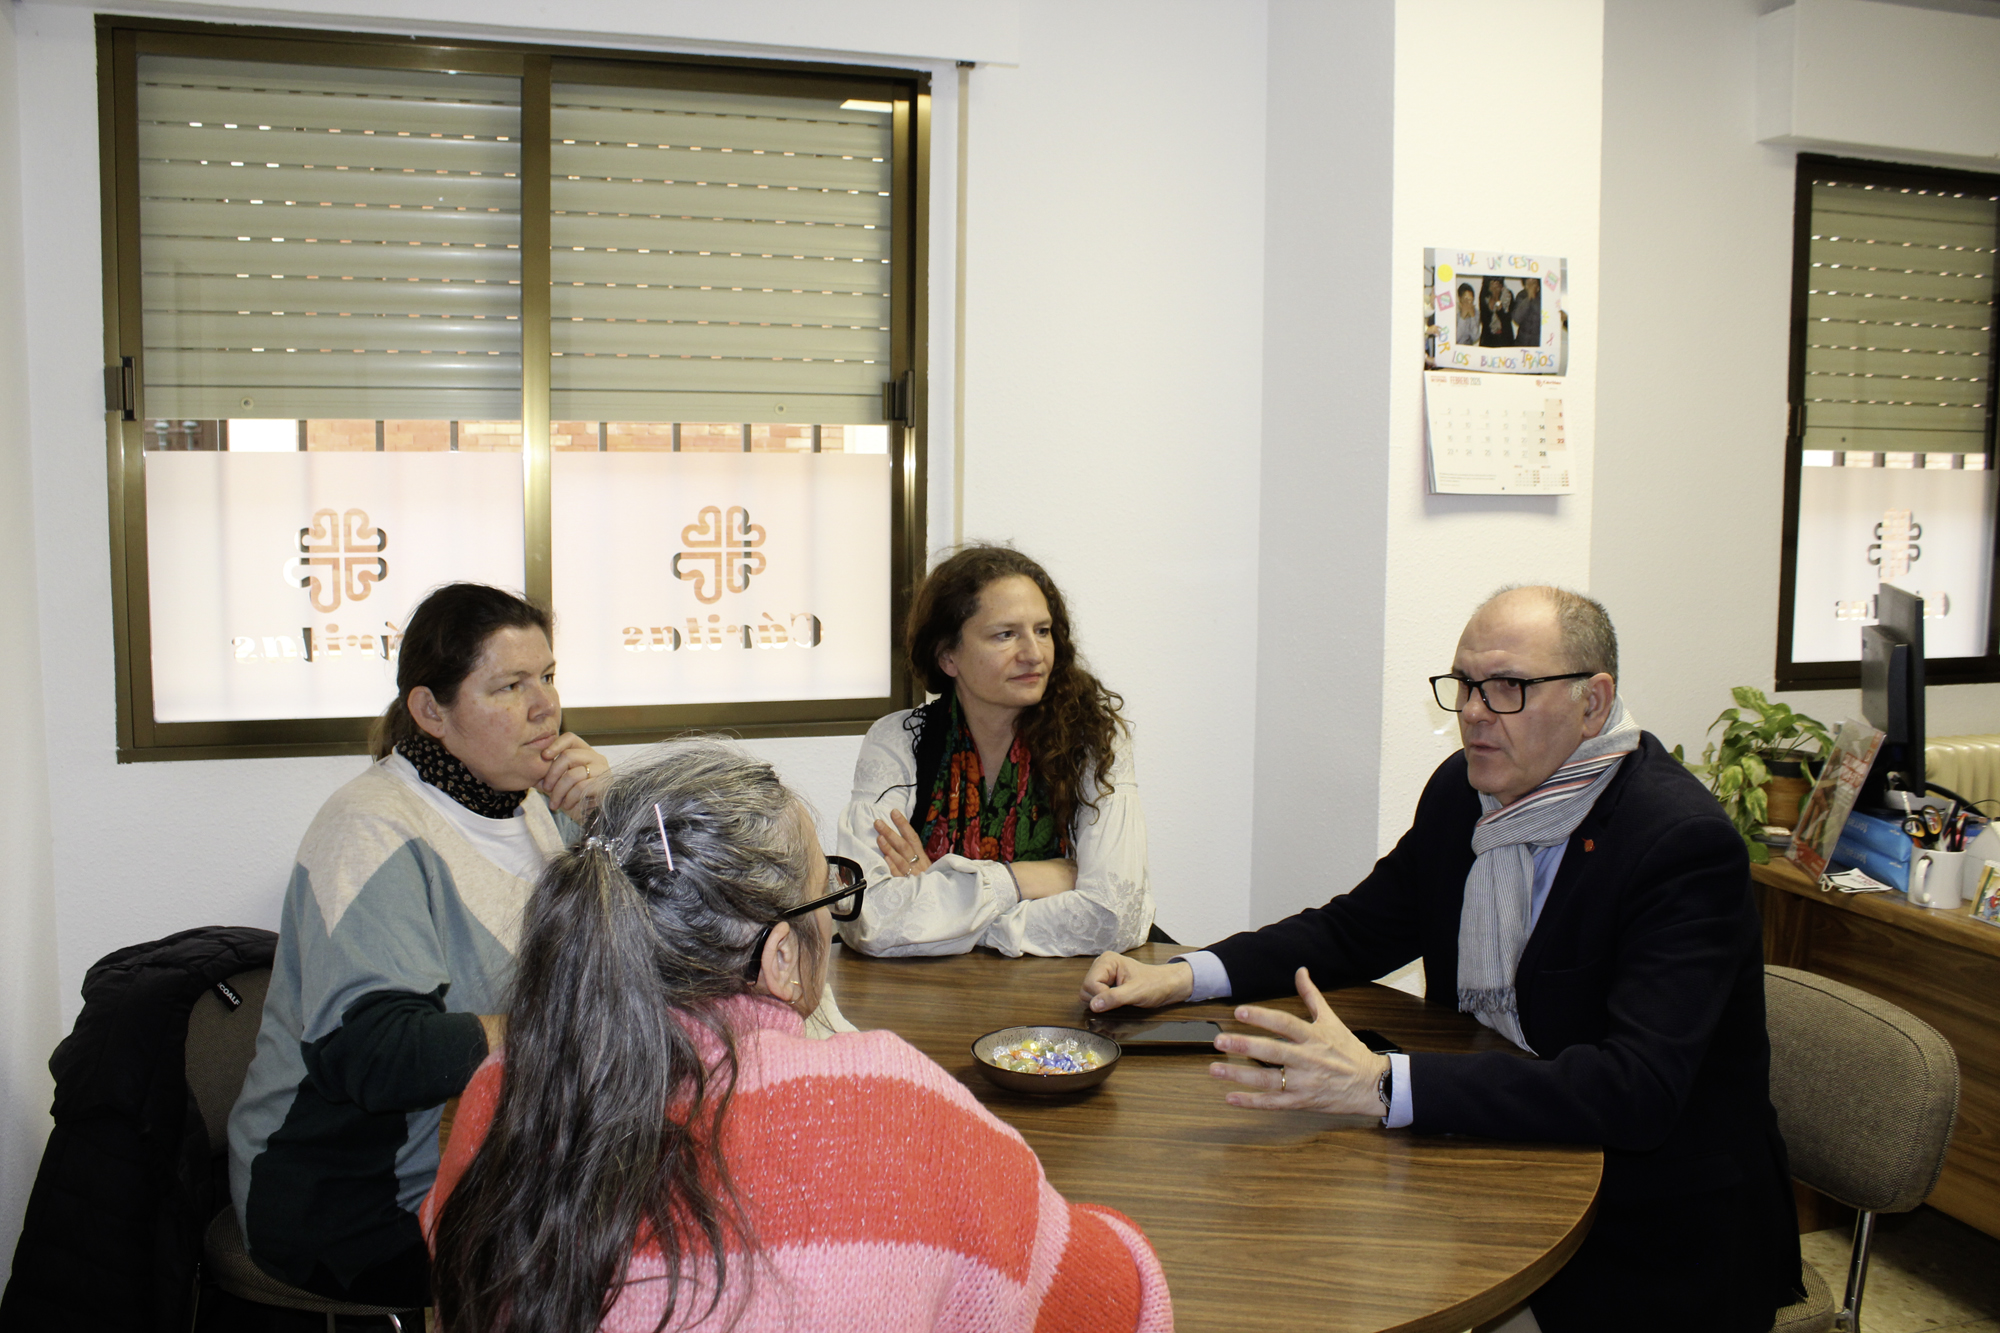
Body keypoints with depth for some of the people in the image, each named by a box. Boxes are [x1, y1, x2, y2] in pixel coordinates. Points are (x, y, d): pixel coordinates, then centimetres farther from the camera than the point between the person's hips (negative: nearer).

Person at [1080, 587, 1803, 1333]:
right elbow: (1356, 928, 13)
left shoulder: (1685, 844, -21)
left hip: (1646, 1236, -6)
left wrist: (1382, 1085, -39)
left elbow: (1636, 1088, -31)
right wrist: (1182, 977, -3)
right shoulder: (1463, 791, 1)